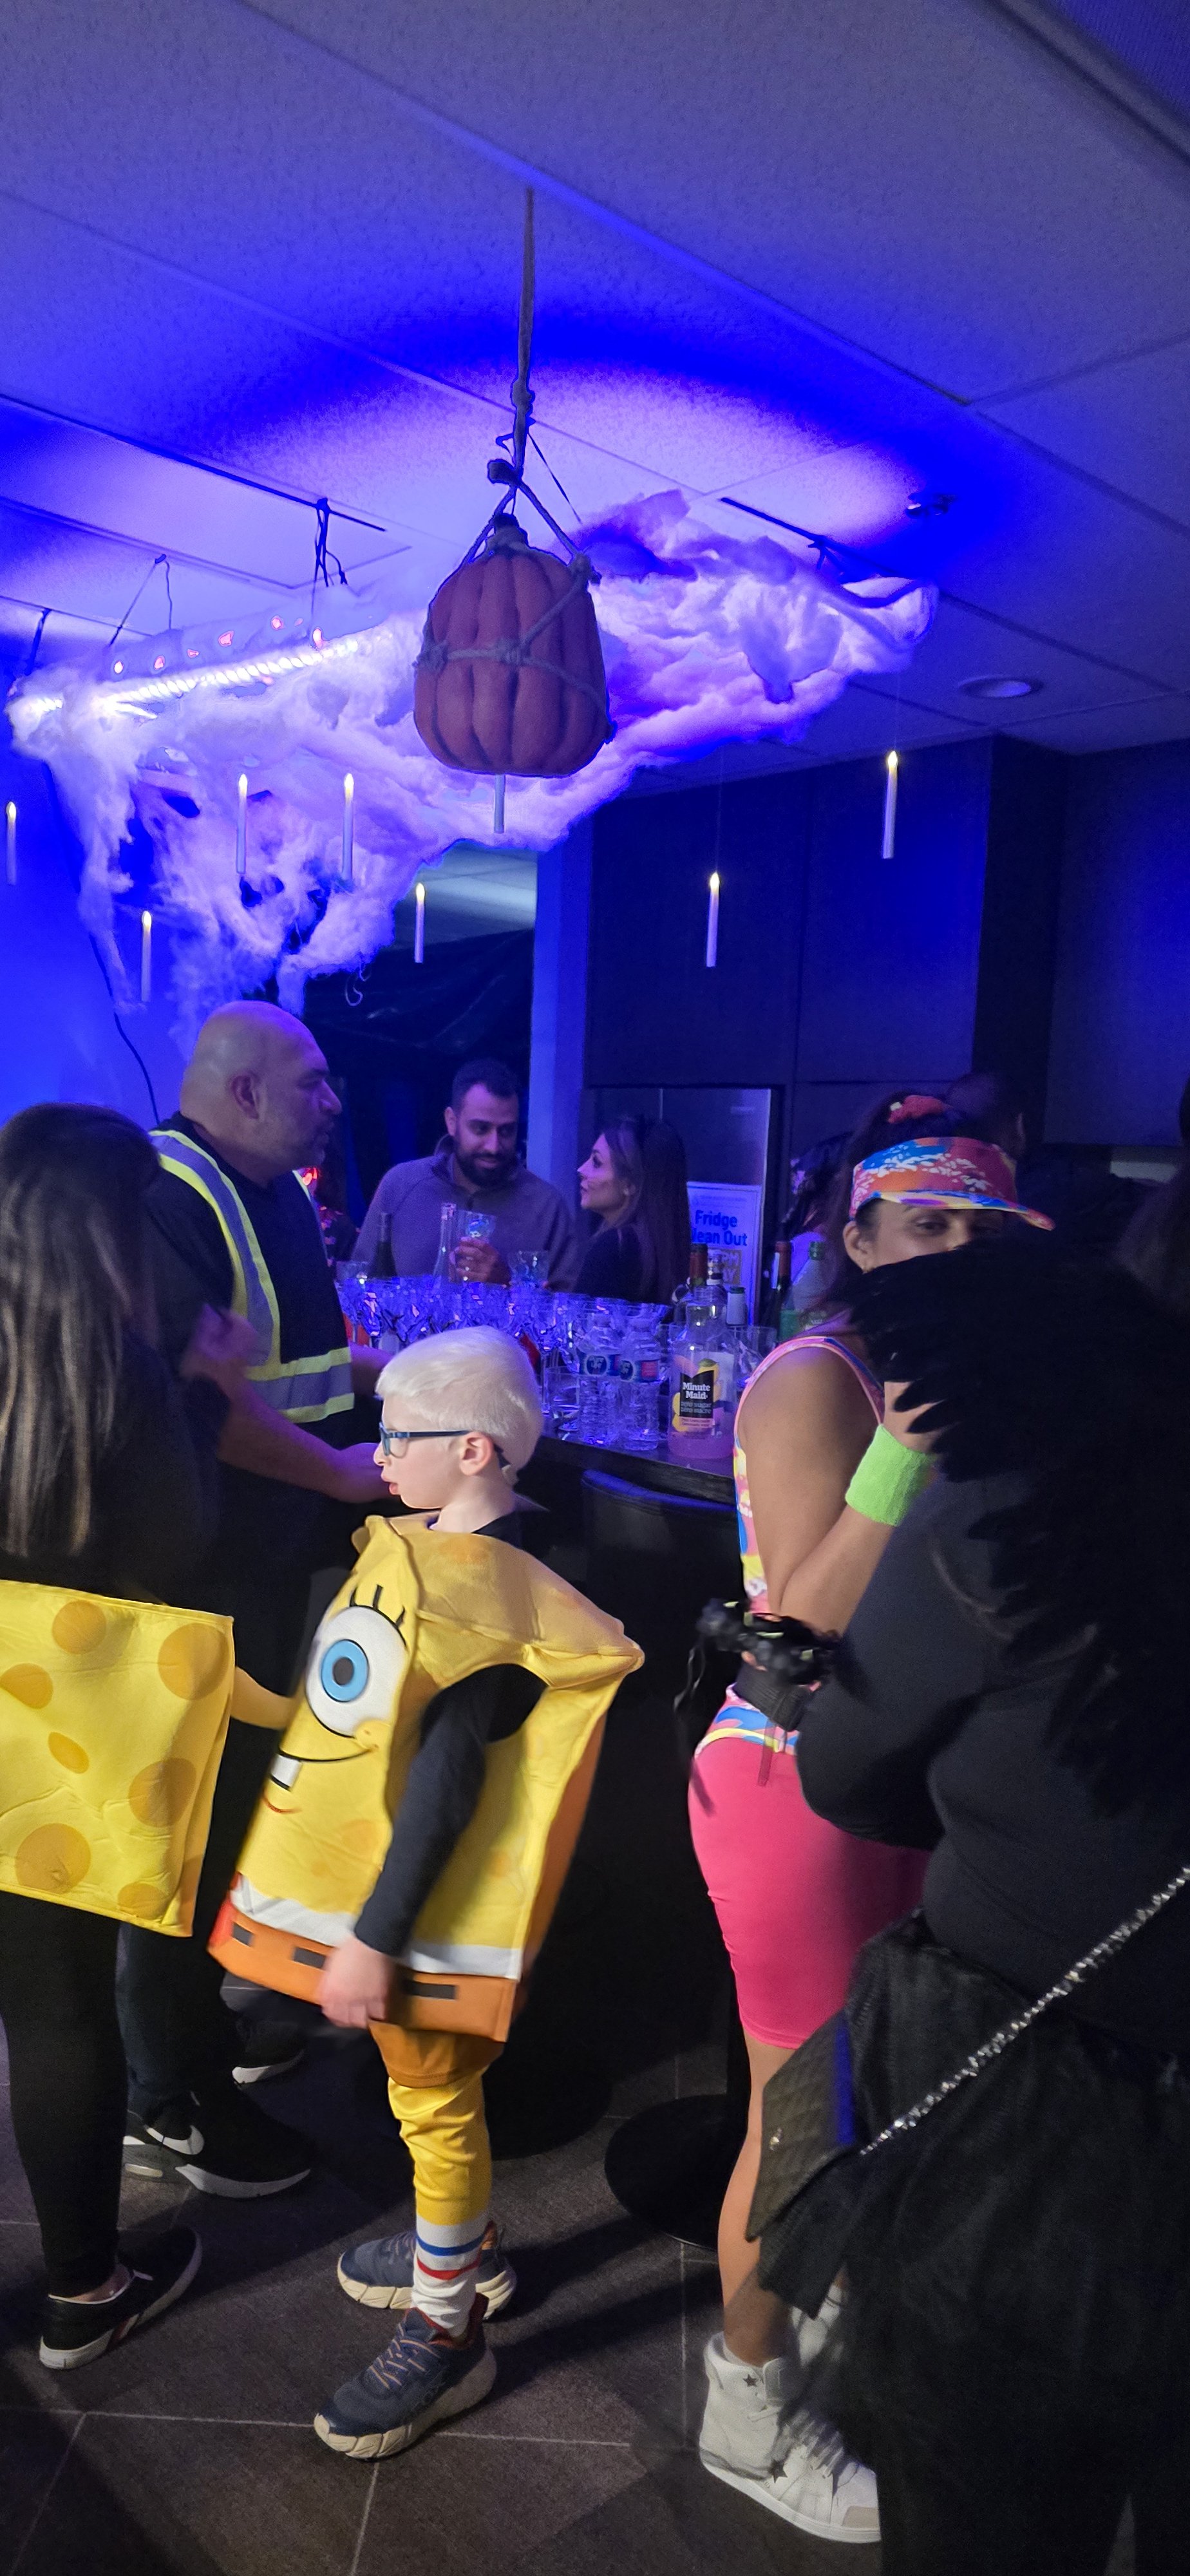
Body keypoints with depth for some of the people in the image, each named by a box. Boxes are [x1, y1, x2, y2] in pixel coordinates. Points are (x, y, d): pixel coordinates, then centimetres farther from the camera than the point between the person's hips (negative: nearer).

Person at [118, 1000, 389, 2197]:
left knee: (240, 1796, 22)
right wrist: (340, 1472, -22)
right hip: (198, 1569, -10)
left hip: (270, 1552, 10)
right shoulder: (166, 1196, -19)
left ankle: (207, 2018, 43)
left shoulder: (274, 1193, 12)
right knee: (189, 1825, 3)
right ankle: (165, 2107, 20)